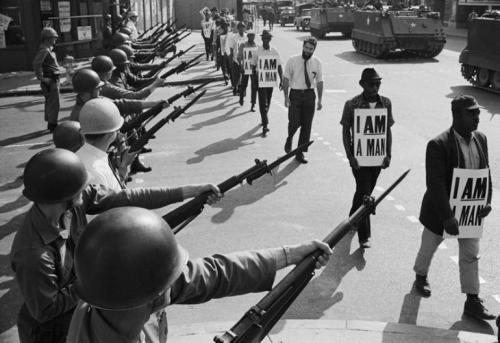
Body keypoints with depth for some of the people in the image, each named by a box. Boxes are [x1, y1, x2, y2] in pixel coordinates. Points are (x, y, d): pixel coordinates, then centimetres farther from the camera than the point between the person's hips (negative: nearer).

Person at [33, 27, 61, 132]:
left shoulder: (49, 49, 14)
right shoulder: (44, 50, -17)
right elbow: (36, 63, -28)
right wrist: (42, 78, -24)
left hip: (54, 79, 10)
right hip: (49, 80, -10)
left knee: (50, 103, 17)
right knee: (54, 104, -6)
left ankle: (50, 123, 27)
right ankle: (52, 124, 1)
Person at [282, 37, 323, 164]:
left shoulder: (317, 62, 1)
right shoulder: (293, 60, -6)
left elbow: (319, 81, 6)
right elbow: (286, 78, -3)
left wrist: (320, 100, 4)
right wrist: (286, 97, -8)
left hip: (310, 94, 3)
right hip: (295, 94, -2)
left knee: (307, 125, 5)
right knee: (294, 123, -8)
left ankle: (300, 152, 18)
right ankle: (289, 140, 27)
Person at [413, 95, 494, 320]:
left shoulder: (481, 139, -2)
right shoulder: (438, 145, -23)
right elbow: (436, 184, -25)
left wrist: (487, 201, -5)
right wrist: (447, 217, -27)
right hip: (440, 212, -5)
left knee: (471, 256, 10)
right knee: (429, 247, 18)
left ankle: (472, 302, 21)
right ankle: (421, 276, 46)